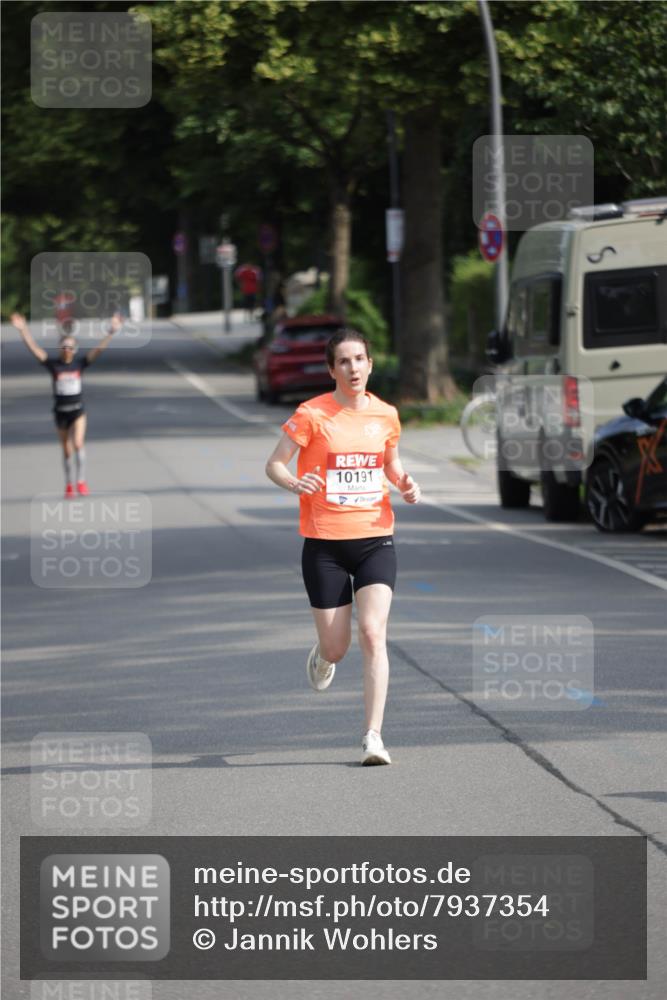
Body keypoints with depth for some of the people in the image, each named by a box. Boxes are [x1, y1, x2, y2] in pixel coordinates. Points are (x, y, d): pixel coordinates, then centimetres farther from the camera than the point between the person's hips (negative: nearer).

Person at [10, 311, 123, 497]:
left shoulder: (79, 364, -4)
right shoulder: (53, 365, -7)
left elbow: (99, 348, -9)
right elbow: (34, 348, -14)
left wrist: (111, 331, -18)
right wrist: (23, 330, -25)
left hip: (78, 411, -1)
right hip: (60, 412, 1)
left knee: (78, 443, -19)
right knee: (67, 451, 11)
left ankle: (81, 481, -8)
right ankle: (69, 484, 27)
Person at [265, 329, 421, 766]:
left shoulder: (386, 415, 6)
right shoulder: (312, 414, -6)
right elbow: (274, 464, -5)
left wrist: (405, 483, 2)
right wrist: (293, 482, -26)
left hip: (375, 538, 2)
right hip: (324, 544, -2)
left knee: (373, 633, -15)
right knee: (337, 648, 3)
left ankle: (374, 737, -15)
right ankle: (323, 657, 43)